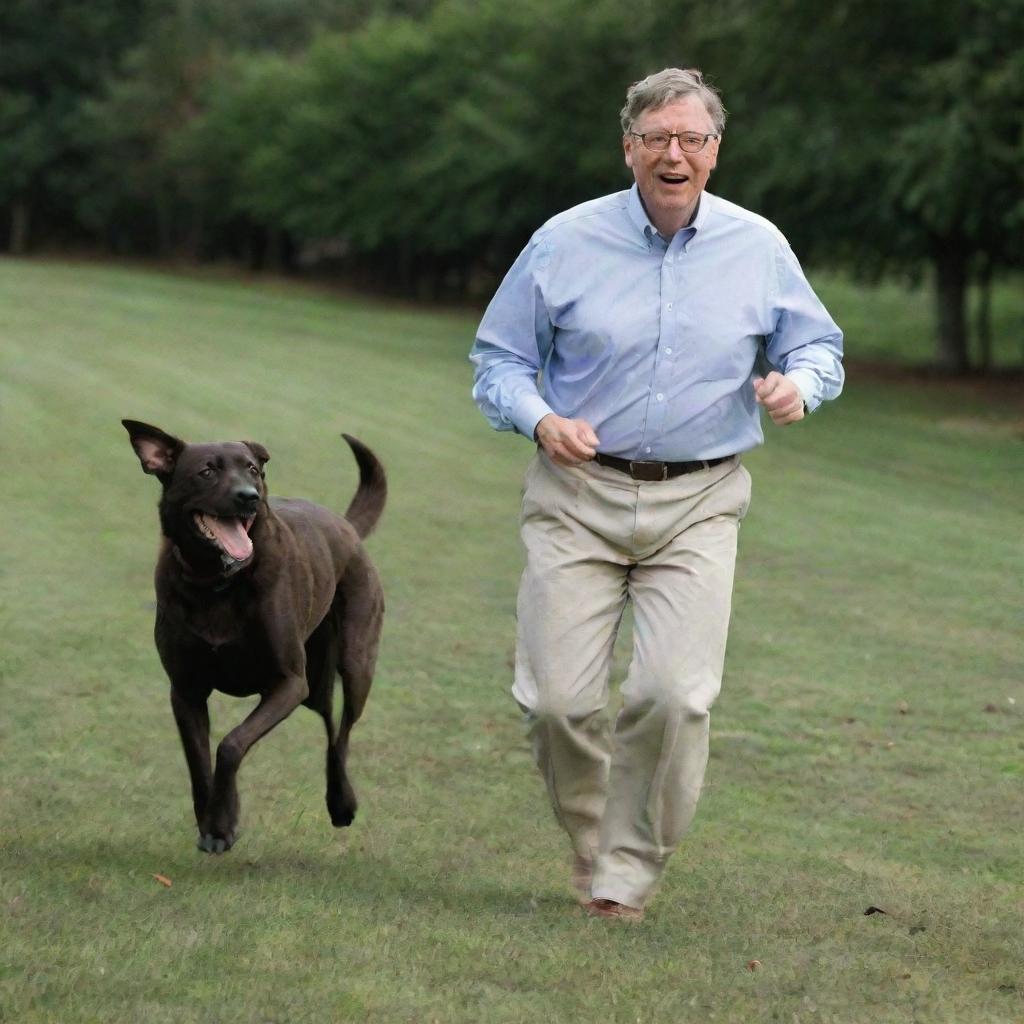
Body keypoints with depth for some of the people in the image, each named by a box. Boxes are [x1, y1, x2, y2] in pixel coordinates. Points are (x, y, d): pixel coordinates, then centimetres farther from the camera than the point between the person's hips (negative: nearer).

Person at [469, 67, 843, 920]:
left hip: (698, 504, 0)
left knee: (676, 693, -14)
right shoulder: (565, 243, 0)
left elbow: (818, 345, 15)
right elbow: (498, 357, 6)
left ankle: (628, 872, 5)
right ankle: (591, 839, 23)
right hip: (578, 495, 0)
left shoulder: (758, 248, 3)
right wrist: (540, 419, -14)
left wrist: (798, 384, -9)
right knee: (558, 697, -6)